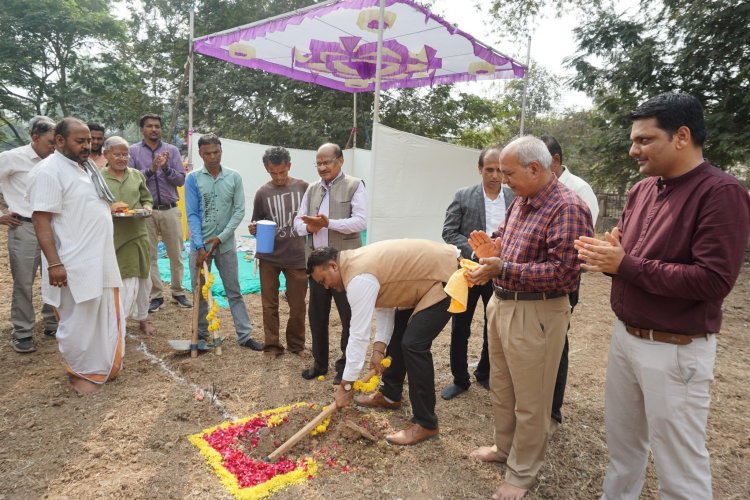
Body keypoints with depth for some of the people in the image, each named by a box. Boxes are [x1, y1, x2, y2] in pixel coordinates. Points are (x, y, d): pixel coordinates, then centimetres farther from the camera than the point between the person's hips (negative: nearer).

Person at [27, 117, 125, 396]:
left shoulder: (86, 167, 14)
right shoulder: (48, 171, -14)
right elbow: (41, 219, -20)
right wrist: (54, 263, -24)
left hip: (100, 259, 9)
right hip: (75, 264, -9)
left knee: (105, 317, 16)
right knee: (79, 321, 3)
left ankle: (101, 365, 33)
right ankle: (79, 373, 20)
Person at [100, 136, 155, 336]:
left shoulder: (137, 175, 11)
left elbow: (147, 198, 17)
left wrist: (147, 208, -4)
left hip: (138, 233, 4)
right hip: (113, 237, -4)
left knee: (142, 278, 12)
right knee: (127, 280, -7)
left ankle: (142, 318, 28)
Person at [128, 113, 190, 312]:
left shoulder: (172, 150, 6)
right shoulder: (133, 151, 3)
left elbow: (181, 179, 1)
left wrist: (166, 168, -15)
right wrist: (150, 170, -16)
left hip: (170, 210, 1)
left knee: (176, 254, 7)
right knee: (150, 255, 6)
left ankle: (178, 292, 21)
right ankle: (156, 295, 17)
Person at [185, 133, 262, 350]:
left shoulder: (234, 177, -2)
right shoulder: (193, 179, -4)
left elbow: (239, 211, -4)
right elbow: (192, 215, -6)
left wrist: (221, 237, -12)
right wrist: (200, 246, -14)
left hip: (226, 244, 0)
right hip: (200, 245, 0)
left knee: (234, 291, 7)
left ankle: (245, 335, 13)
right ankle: (201, 334, 27)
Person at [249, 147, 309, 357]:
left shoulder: (303, 187, -1)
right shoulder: (262, 193, 0)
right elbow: (256, 224, 7)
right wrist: (253, 230, -13)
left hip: (297, 256, 0)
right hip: (269, 257, 0)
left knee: (297, 305, 9)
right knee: (270, 304, 8)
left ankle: (296, 343, 27)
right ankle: (272, 345, 23)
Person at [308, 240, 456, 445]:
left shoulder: (359, 278, -25)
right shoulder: (356, 262, 5)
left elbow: (358, 335, -23)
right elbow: (383, 305, 8)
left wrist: (345, 385, -16)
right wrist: (379, 348, -1)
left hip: (445, 277, -11)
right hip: (426, 276, 11)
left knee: (413, 344, -17)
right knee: (397, 332, 18)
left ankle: (425, 424, -3)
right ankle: (390, 395, 32)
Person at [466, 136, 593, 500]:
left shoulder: (568, 208, -19)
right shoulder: (520, 201, 9)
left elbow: (563, 271, -24)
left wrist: (503, 269, -28)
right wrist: (494, 250, -3)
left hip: (535, 314, -9)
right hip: (501, 304, 9)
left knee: (530, 401, 9)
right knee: (500, 388, 23)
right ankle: (505, 447, 44)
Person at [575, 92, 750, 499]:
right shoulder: (641, 190, 7)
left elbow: (713, 280, -23)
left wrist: (625, 265, -21)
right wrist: (607, 256, -10)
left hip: (675, 350, -7)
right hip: (624, 335, 7)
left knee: (679, 467, 10)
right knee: (621, 442, 23)